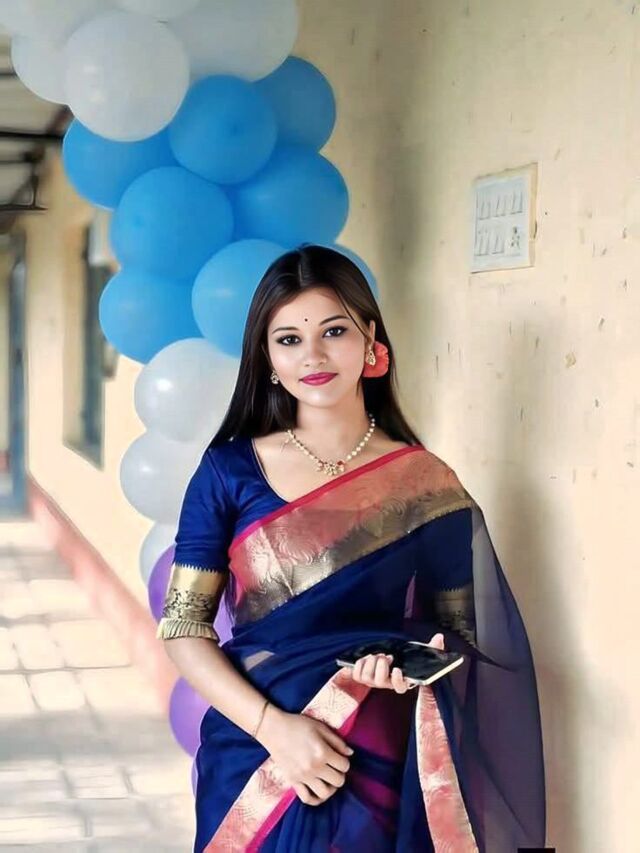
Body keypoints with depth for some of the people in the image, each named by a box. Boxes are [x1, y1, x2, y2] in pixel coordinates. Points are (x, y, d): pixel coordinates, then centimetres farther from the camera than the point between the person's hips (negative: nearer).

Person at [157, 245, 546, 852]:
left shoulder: (425, 485, -5)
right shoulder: (229, 470, -5)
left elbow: (462, 636, 2)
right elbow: (182, 626, -6)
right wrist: (273, 725, -18)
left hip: (378, 770, 0)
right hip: (252, 760, 0)